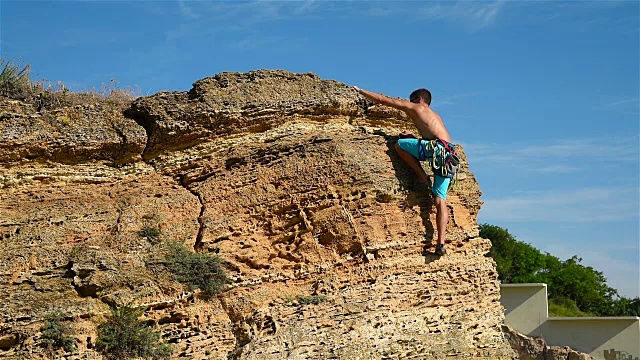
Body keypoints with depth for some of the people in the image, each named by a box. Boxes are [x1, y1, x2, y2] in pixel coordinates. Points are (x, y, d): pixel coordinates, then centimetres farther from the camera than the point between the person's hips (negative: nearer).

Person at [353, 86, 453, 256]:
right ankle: (441, 243, -6)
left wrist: (360, 91, 29)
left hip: (437, 147, -8)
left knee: (399, 144, 7)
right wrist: (412, 137, 40)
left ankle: (422, 175, 2)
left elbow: (382, 100, 18)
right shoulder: (435, 115, 35)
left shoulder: (414, 107, 15)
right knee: (440, 200, 3)